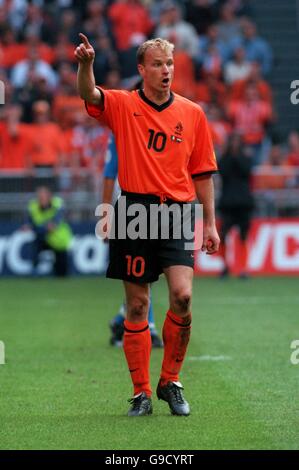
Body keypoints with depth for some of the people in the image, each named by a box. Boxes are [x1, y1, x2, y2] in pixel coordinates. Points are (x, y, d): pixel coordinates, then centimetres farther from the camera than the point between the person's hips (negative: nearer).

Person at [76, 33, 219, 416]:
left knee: (182, 295, -16)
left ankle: (170, 382, 2)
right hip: (134, 212, -1)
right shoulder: (123, 105, 3)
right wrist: (86, 64, -38)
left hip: (177, 213, 1)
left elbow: (202, 173, 13)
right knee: (136, 306, 3)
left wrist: (210, 223, 10)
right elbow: (88, 94, -17)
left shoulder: (192, 113, 8)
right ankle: (141, 393, 12)